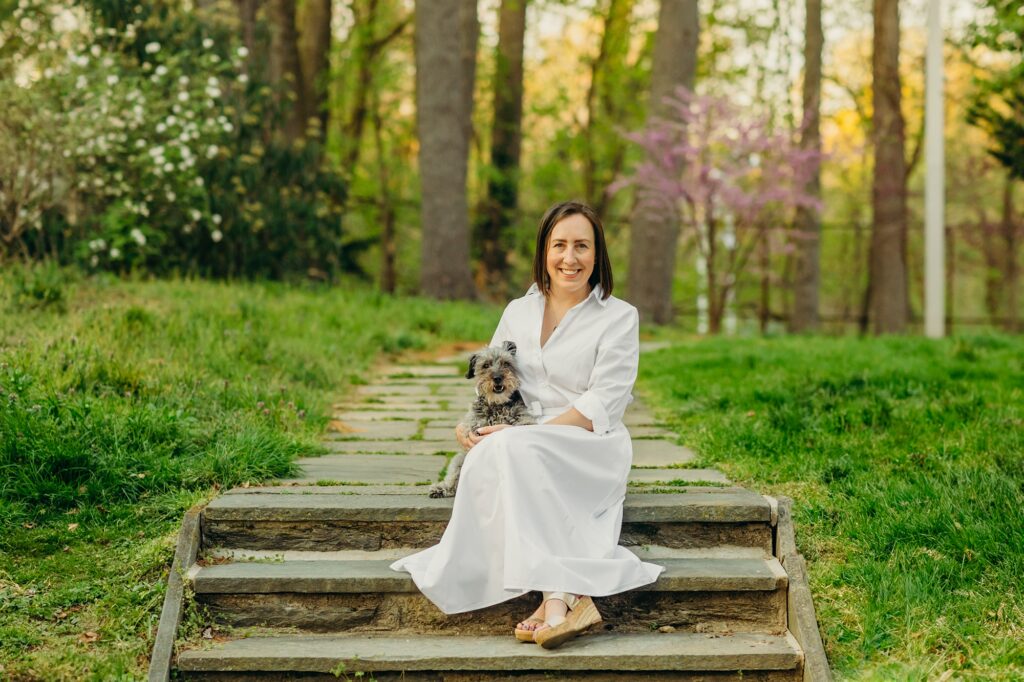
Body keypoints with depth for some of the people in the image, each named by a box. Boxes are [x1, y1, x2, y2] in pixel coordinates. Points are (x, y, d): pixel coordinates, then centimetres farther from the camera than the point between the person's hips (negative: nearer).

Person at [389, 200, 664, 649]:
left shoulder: (619, 317, 3)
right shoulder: (518, 312, 18)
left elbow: (600, 407, -7)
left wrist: (521, 432, -18)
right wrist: (470, 425, -4)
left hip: (591, 449, -3)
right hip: (523, 451, 4)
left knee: (513, 449, -36)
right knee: (491, 449, -34)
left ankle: (557, 598, -42)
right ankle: (568, 595, -44)